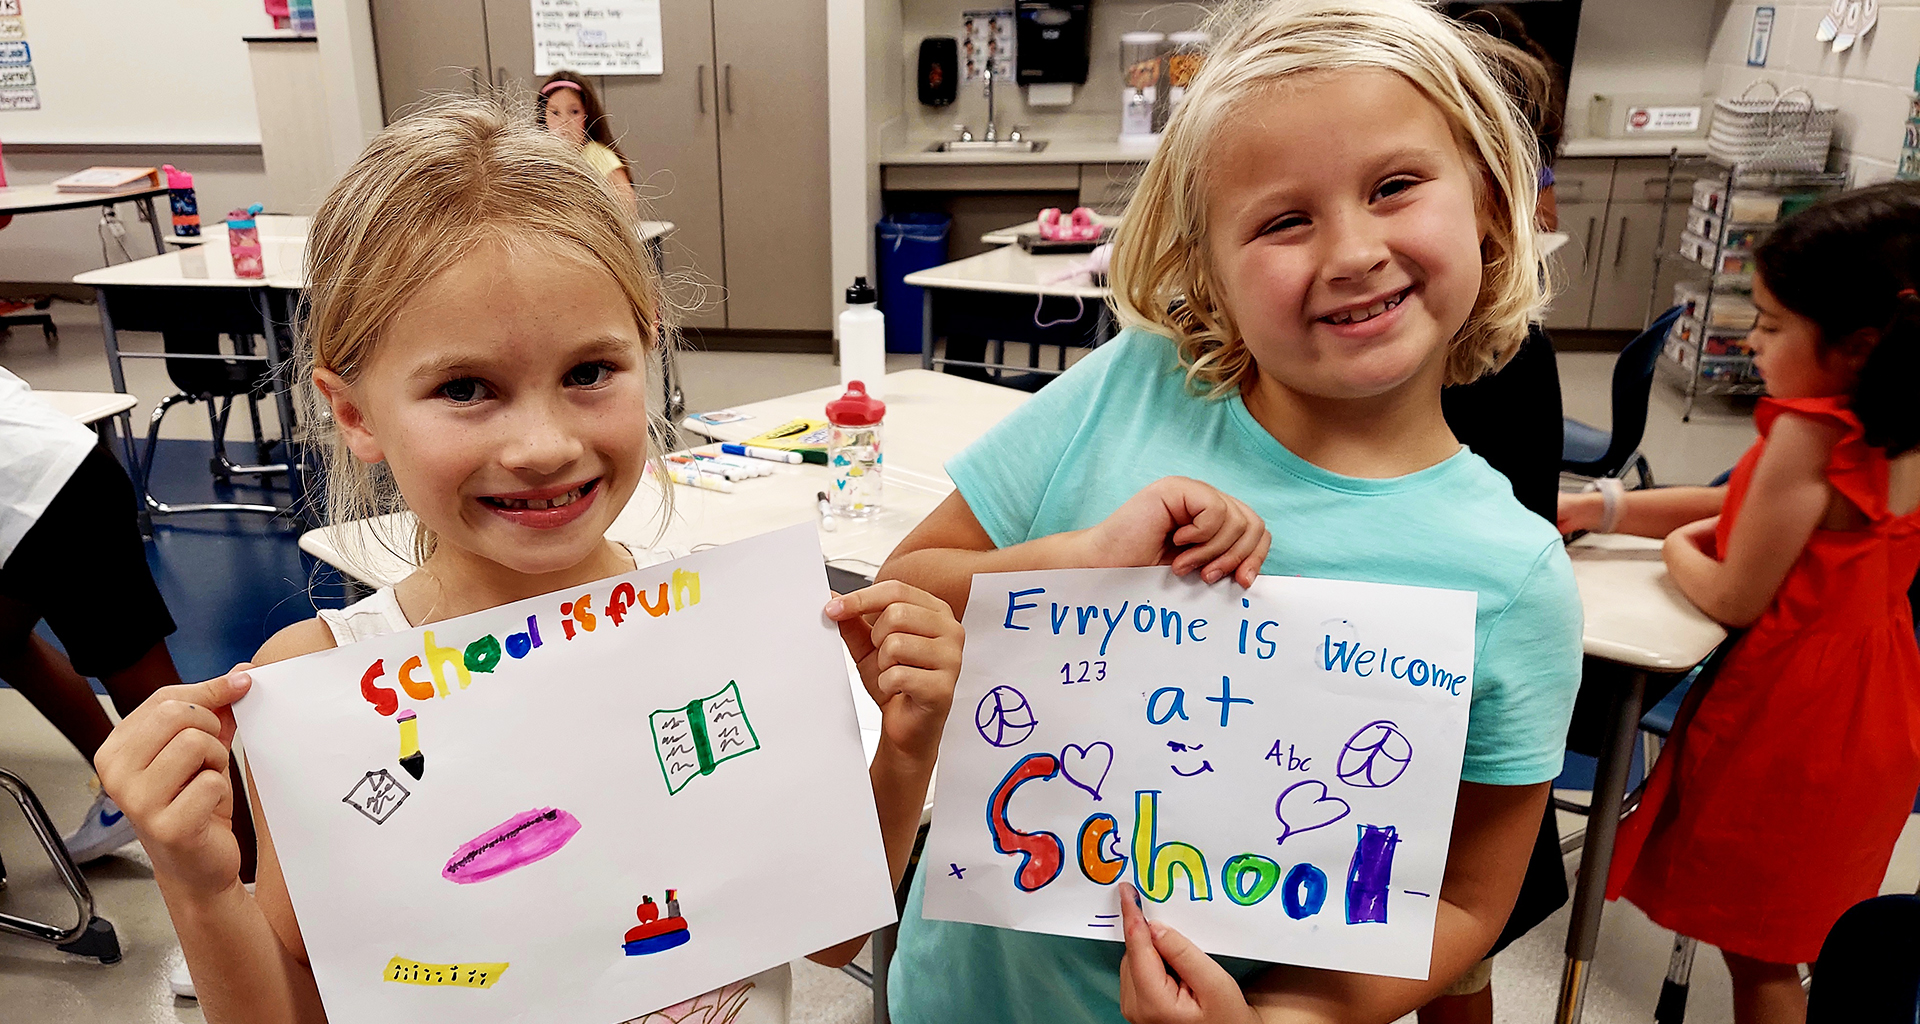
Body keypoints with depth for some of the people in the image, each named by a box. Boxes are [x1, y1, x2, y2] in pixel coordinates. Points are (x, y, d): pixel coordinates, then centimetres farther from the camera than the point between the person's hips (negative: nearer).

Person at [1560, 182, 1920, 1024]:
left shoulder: (1810, 429, -27)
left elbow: (1733, 599, -24)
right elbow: (1746, 506, 7)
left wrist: (1677, 549, -3)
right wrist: (1600, 510, 3)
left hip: (1789, 721, -8)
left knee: (1755, 951, 11)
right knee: (1783, 938, 26)